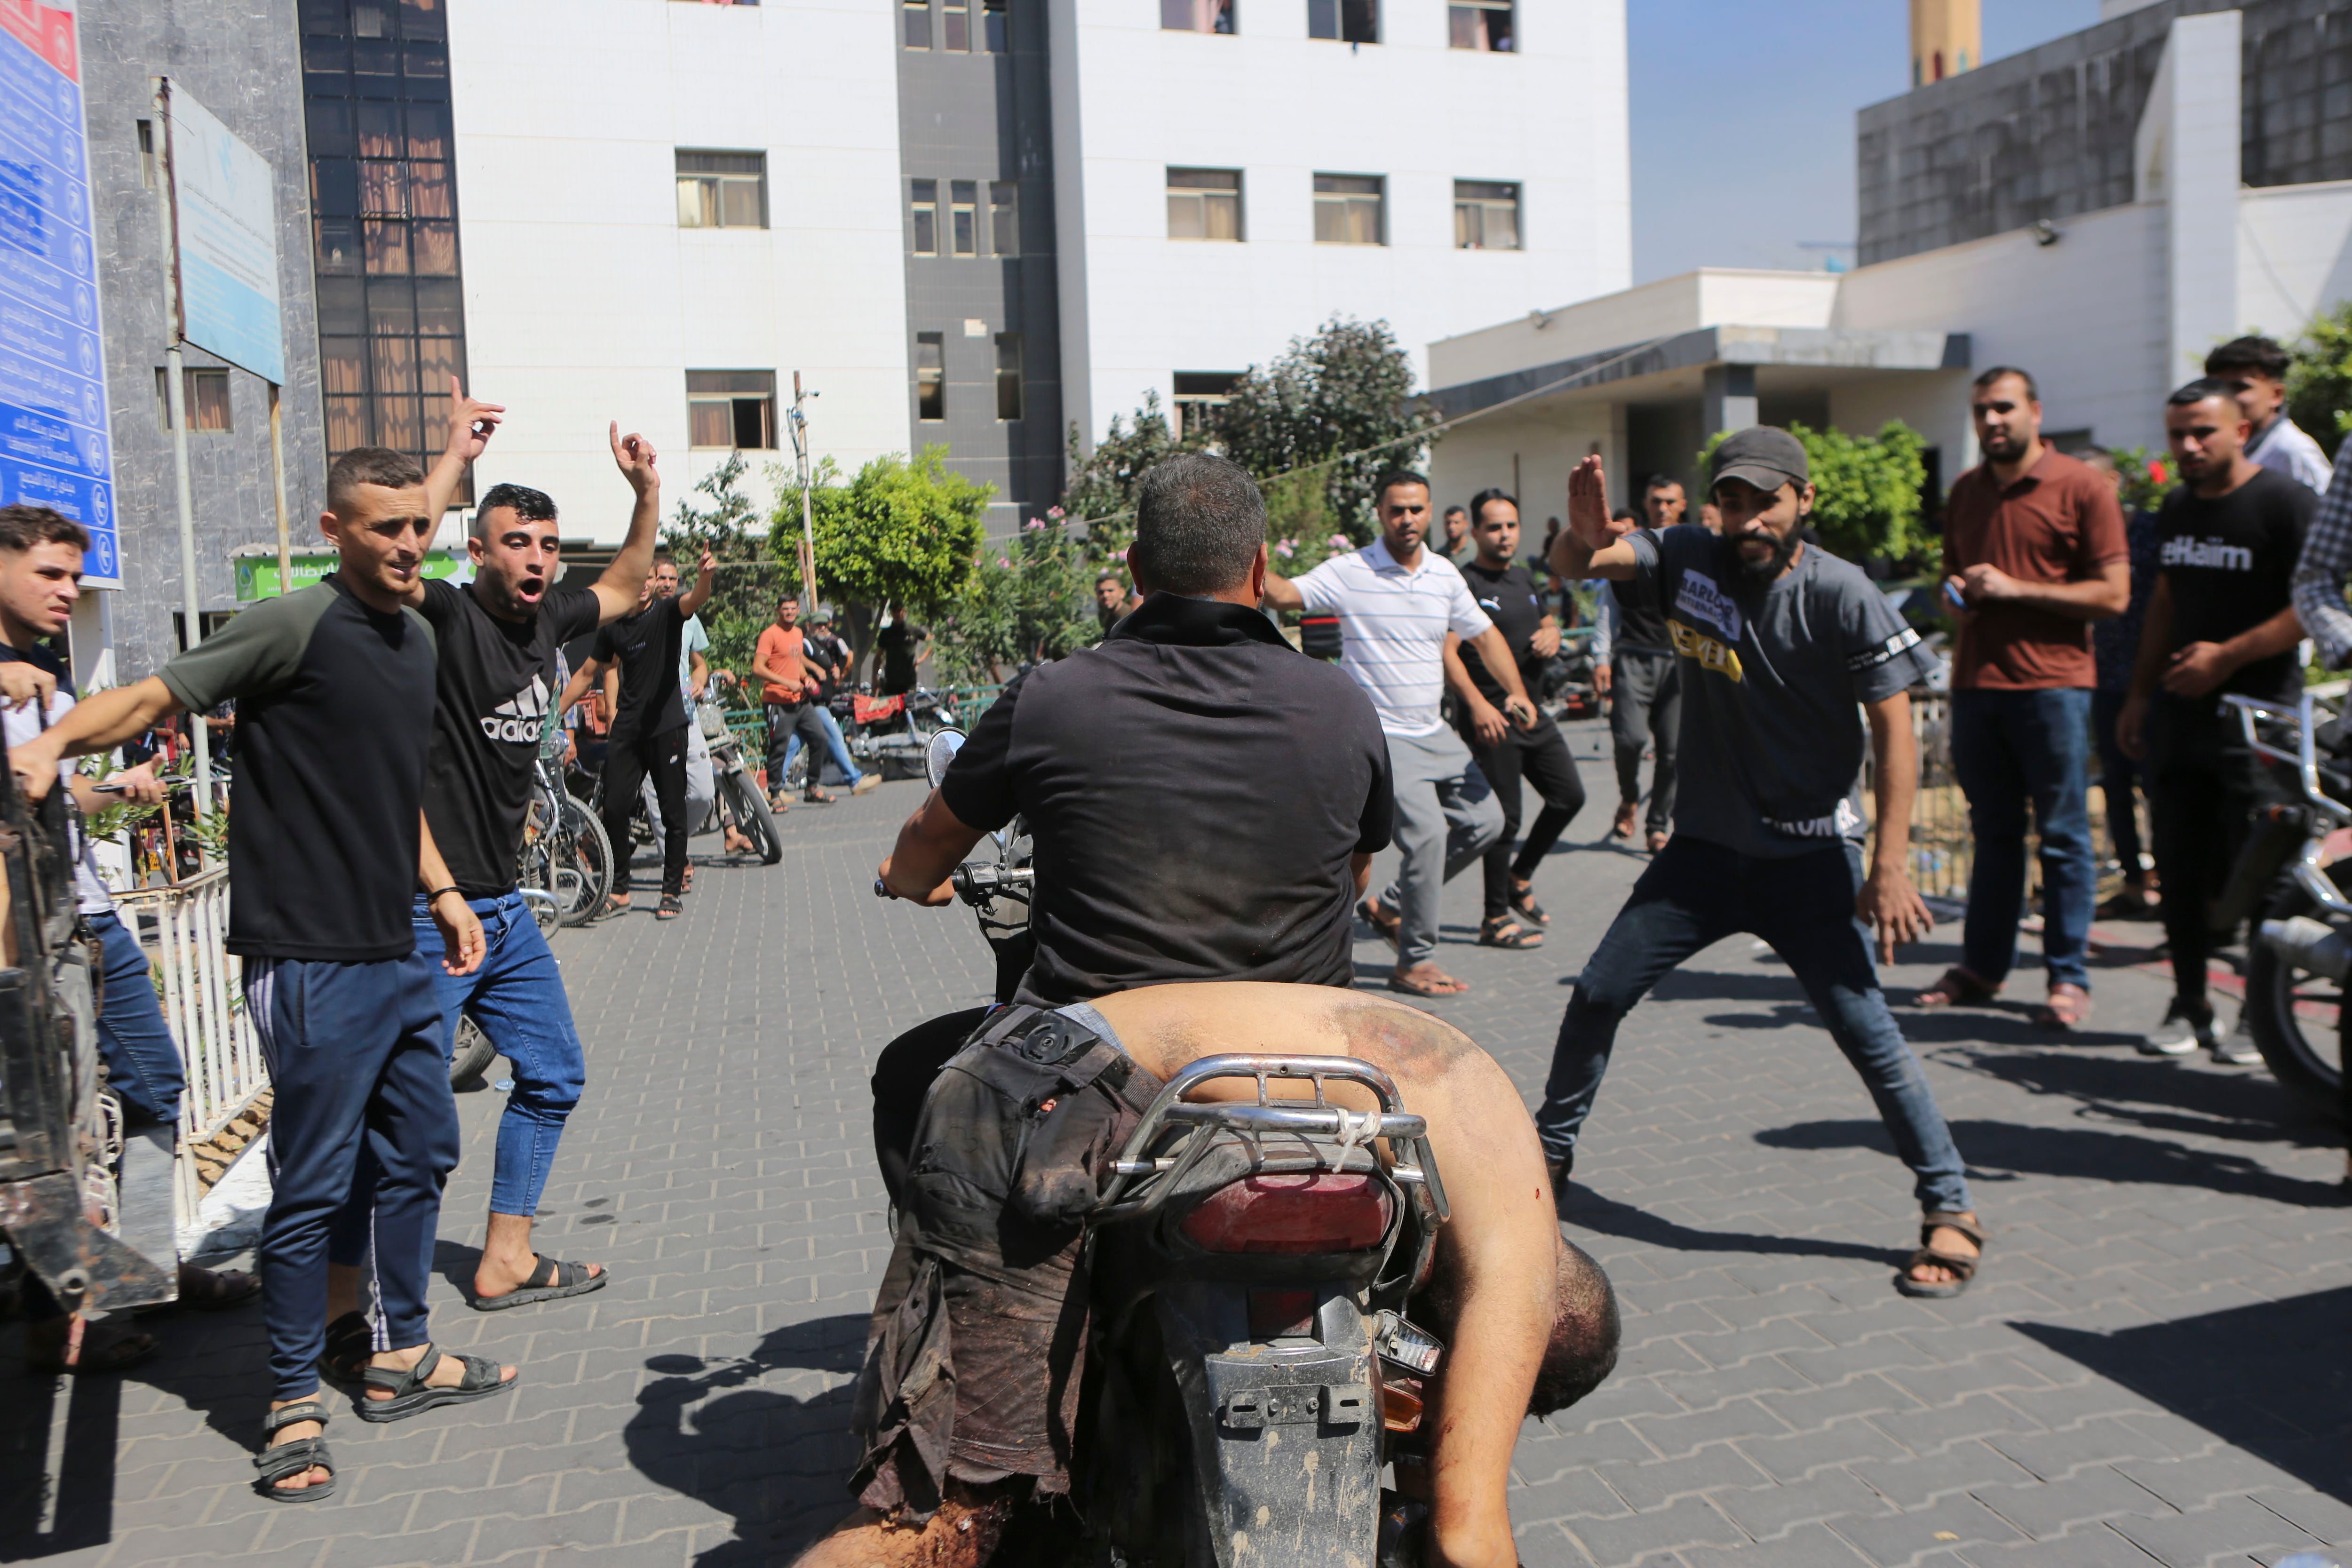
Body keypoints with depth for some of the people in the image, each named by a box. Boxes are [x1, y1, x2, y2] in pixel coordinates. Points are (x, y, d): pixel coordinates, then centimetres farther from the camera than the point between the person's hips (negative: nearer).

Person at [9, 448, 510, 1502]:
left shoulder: (416, 637, 13)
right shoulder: (294, 627, -11)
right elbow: (160, 694, -19)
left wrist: (439, 889, 20)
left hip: (399, 954, 8)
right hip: (312, 963, -8)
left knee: (421, 1154, 16)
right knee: (314, 1181, -1)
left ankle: (401, 1357, 32)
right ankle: (294, 1405, 15)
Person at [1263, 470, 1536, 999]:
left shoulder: (1445, 574, 7)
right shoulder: (1350, 571, -9)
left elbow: (1484, 634, 15)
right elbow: (1286, 595, -20)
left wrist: (1516, 692, 4)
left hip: (1435, 734, 7)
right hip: (1382, 734, -7)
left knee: (1485, 821, 9)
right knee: (1427, 833, -19)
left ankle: (1390, 906, 23)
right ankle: (1414, 962, -3)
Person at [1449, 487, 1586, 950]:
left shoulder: (1523, 577, 15)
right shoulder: (1464, 582, -11)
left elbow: (1548, 623, 29)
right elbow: (1447, 651, -19)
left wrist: (1551, 637, 4)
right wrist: (1477, 705, -29)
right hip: (1491, 717, -8)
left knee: (1570, 795, 11)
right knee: (1505, 816, -4)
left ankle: (1520, 878, 29)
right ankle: (1497, 919, 8)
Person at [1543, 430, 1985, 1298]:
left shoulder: (1843, 596, -16)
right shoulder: (1689, 559, -5)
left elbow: (1895, 732, -14)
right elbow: (1575, 565, -14)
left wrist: (1890, 868, -19)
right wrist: (1584, 536, -39)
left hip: (1810, 853, -4)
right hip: (1705, 845, 4)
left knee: (1864, 1027, -9)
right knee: (1598, 992, 6)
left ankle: (1952, 1209, 9)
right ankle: (1550, 1149, 27)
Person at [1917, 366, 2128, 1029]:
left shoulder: (2081, 487, -2)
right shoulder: (1965, 491, 16)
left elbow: (2113, 594, -7)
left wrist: (2015, 588, -13)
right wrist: (1955, 592, 5)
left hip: (2052, 684, -5)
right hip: (1976, 682, 5)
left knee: (2064, 837, -1)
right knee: (1993, 833, 11)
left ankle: (2069, 978, 5)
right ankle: (1982, 967, 17)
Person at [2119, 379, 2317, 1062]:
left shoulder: (2286, 503, -7)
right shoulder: (2176, 509, 14)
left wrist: (2227, 655, -16)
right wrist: (2140, 693, 19)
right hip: (2179, 712, 6)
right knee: (2179, 870, 7)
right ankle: (2188, 1007, 18)